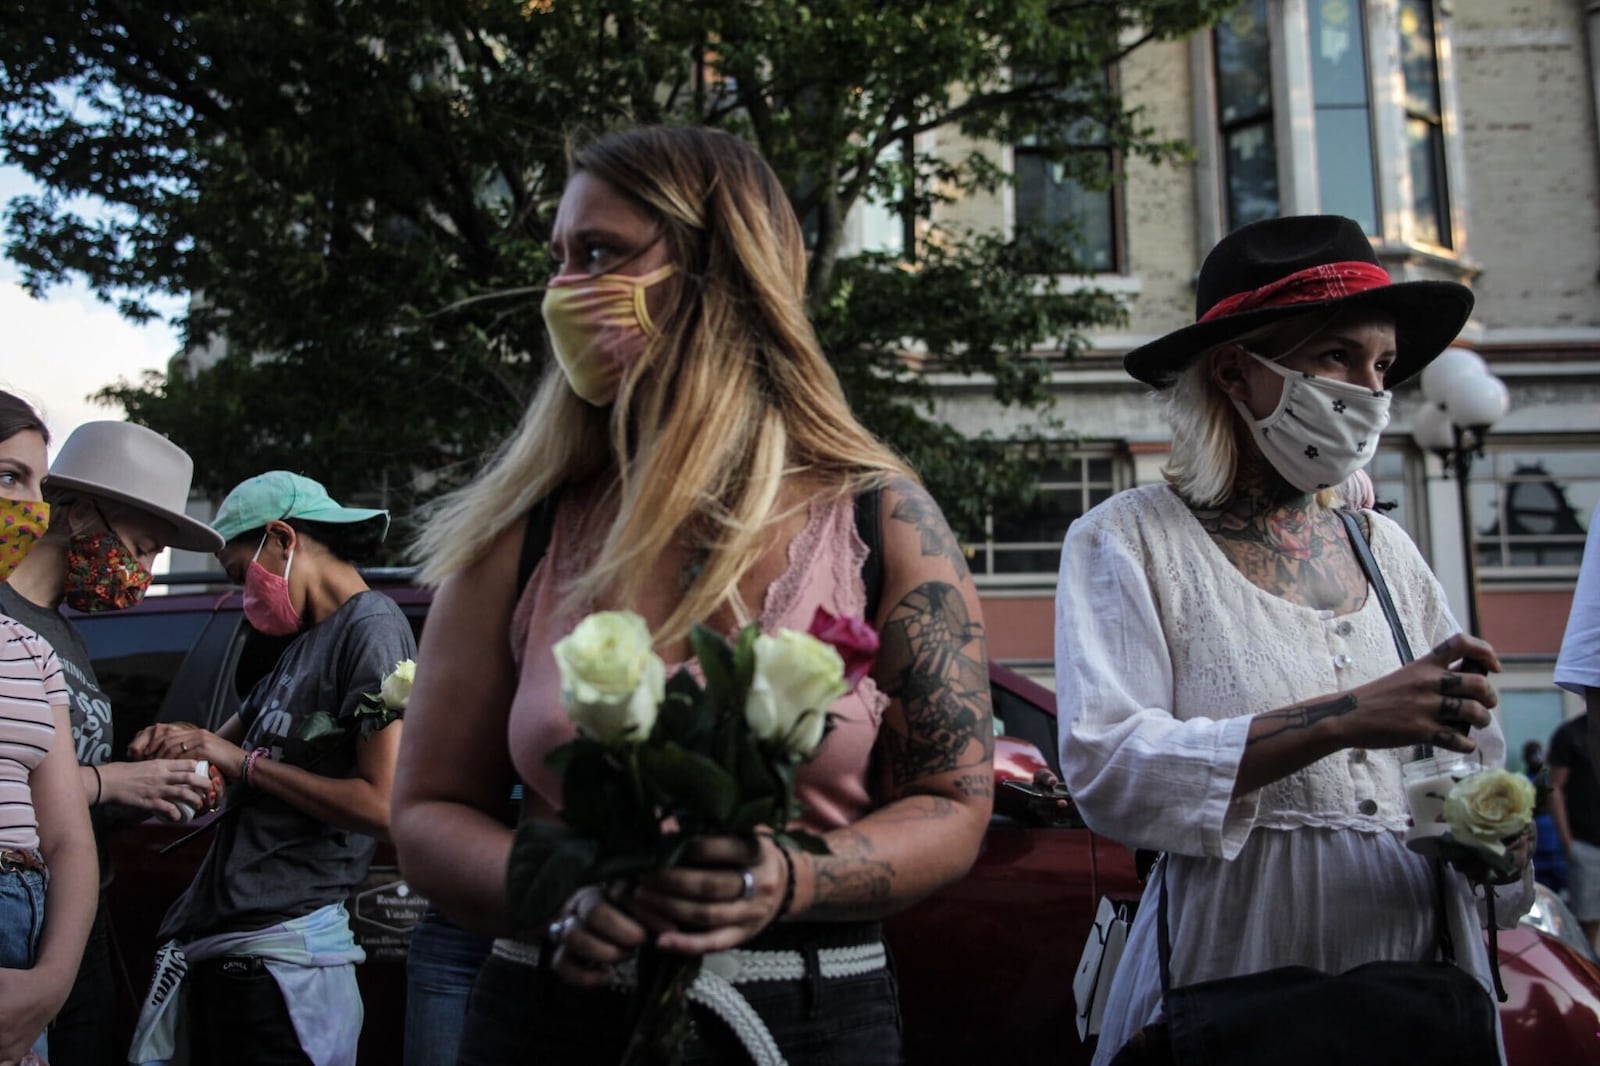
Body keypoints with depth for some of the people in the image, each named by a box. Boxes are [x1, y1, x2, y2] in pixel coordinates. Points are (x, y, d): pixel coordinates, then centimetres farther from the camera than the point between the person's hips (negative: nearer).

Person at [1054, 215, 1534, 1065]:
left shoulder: (1384, 548, 9)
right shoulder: (1127, 541, -7)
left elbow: (1473, 759, 13)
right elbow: (1107, 770, -19)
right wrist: (1344, 719, -24)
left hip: (1422, 960, 5)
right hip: (1235, 980, -5)